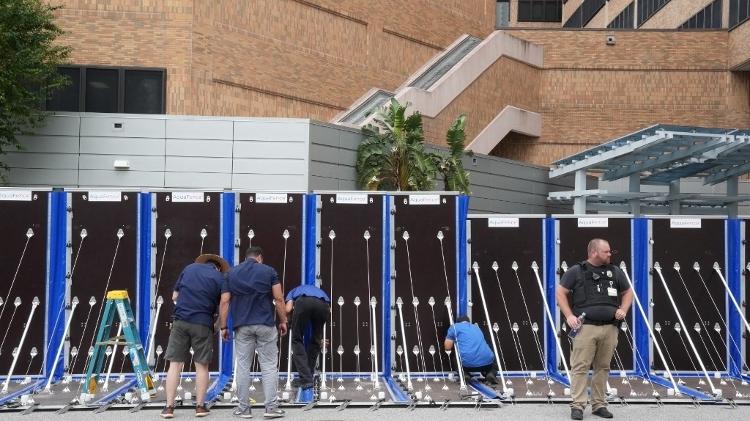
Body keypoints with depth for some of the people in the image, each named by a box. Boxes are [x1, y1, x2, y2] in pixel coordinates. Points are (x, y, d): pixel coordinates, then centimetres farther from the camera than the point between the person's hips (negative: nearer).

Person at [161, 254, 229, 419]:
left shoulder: (190, 268, 13)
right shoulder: (219, 278, 5)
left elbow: (174, 296, 15)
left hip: (180, 321, 2)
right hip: (203, 324, -2)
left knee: (175, 364, 4)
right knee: (202, 365, 7)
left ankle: (169, 407, 4)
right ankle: (200, 406, 10)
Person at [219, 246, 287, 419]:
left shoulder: (231, 273, 7)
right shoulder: (268, 271, 2)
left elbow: (224, 302, 1)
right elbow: (279, 299, -4)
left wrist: (223, 327, 4)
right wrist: (283, 321, 4)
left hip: (242, 326, 1)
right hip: (265, 325, -1)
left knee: (243, 367, 7)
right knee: (269, 366, 4)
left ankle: (244, 408, 9)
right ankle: (271, 406, 1)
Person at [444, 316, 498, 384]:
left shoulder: (455, 327, 17)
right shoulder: (476, 327, 32)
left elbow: (447, 347, 15)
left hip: (468, 363, -3)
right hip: (486, 361, 3)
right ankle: (490, 374, 9)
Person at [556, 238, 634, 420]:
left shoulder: (615, 271, 13)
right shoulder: (577, 271, 2)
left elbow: (628, 292, 24)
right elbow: (560, 292, 3)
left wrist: (623, 309, 6)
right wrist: (569, 315, -7)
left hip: (610, 328, 4)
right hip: (586, 327, -4)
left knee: (603, 367, 8)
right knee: (580, 366, -6)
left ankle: (599, 404, 16)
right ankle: (578, 405, -3)